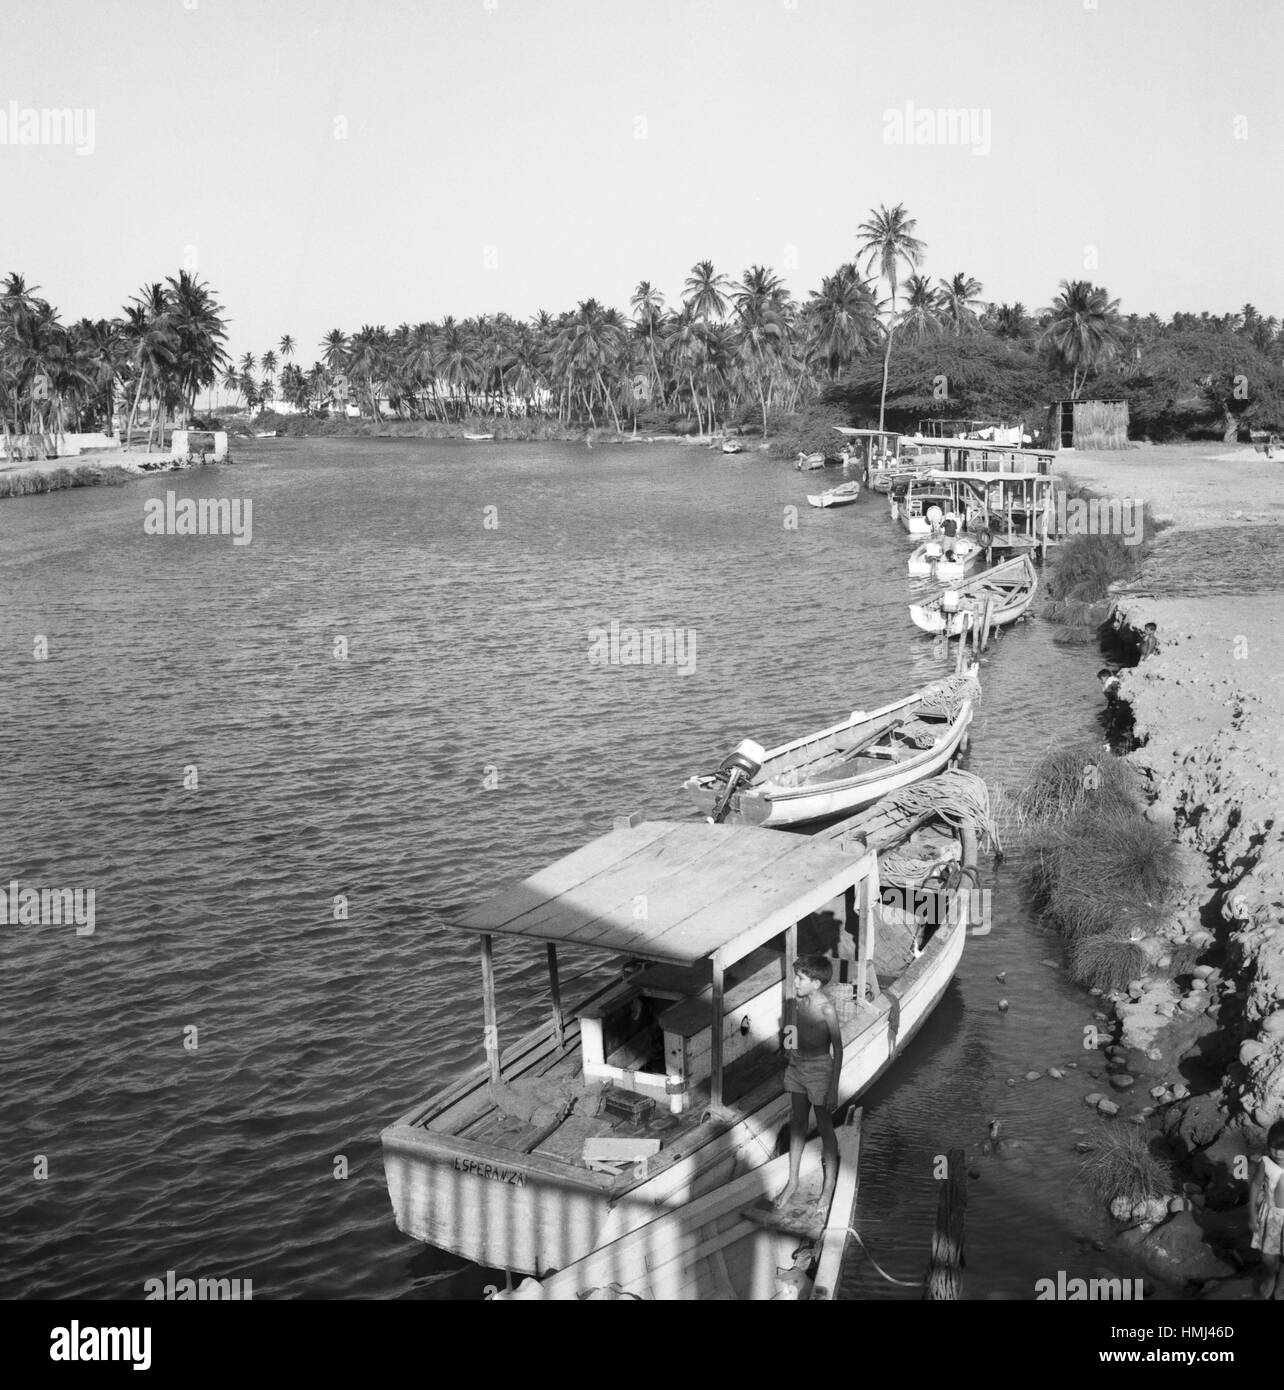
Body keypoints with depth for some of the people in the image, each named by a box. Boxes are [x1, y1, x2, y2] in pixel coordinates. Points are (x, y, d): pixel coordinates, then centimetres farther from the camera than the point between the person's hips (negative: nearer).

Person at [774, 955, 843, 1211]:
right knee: (797, 1123, 13)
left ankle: (829, 1185, 22)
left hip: (819, 1068, -7)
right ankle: (792, 1181, 24)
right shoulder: (801, 1000, 0)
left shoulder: (826, 1008, -21)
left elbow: (838, 1049, -18)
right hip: (797, 1065, 7)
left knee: (824, 1126, 7)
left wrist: (833, 1088, -18)